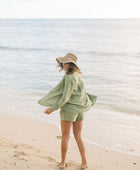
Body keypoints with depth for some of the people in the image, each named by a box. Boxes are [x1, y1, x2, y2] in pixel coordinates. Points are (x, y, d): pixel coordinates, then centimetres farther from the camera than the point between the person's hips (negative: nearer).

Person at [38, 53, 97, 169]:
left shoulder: (69, 78, -19)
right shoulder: (78, 74, 8)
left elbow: (65, 98, -20)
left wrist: (52, 108, -14)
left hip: (69, 109, -7)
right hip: (80, 109, 8)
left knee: (65, 137, 7)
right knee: (78, 137, 12)